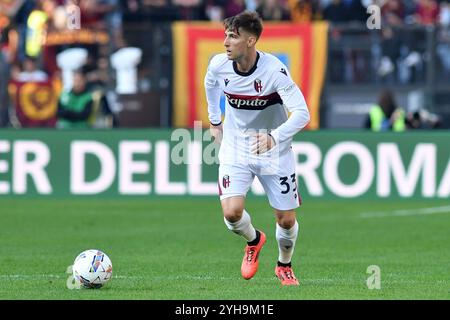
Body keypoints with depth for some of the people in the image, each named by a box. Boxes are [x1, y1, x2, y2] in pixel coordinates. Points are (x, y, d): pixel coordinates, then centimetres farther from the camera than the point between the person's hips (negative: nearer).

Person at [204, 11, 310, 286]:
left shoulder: (274, 70, -26)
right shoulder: (219, 65, -13)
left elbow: (302, 114, -30)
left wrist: (274, 137, -45)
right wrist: (215, 122, 19)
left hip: (275, 152, -2)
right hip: (235, 149, 2)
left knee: (287, 221, 3)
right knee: (232, 213, -17)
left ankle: (285, 266, 35)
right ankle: (254, 241, 19)